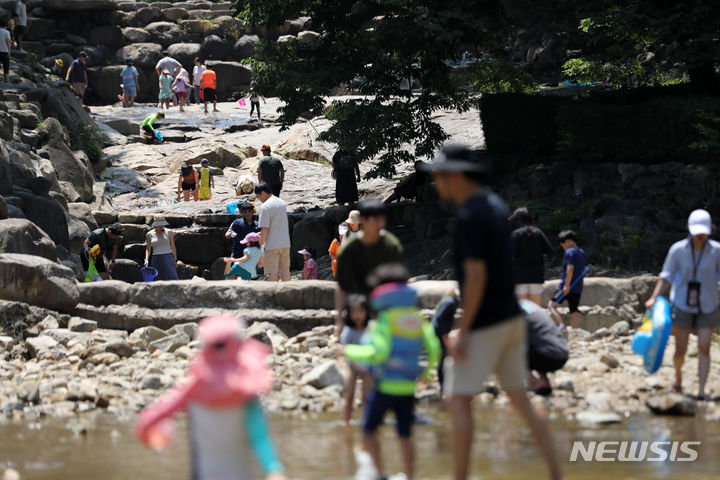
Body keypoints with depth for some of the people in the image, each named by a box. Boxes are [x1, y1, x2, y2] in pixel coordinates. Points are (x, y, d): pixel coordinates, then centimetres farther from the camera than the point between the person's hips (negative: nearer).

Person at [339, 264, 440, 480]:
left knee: (369, 430, 7)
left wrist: (350, 351, -6)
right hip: (408, 386, 5)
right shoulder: (417, 318, 5)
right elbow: (434, 349, 2)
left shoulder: (386, 318, -10)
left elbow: (378, 352, -18)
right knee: (405, 436, 11)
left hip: (386, 385, -5)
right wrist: (427, 369, 21)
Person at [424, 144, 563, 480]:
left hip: (484, 325, -9)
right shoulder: (495, 205, 11)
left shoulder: (469, 216, -18)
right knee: (520, 400, 11)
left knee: (459, 400, -3)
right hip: (512, 317, 9)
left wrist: (462, 332, -20)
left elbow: (476, 277, -22)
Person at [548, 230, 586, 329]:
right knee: (574, 311, 9)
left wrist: (566, 285, -21)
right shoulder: (581, 252, 16)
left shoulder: (569, 252, -10)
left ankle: (562, 327, -19)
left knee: (552, 305, -1)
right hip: (578, 288, 8)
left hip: (567, 288, -8)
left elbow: (570, 268, -19)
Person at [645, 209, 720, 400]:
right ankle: (678, 378, 32)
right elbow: (666, 276, -2)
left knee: (704, 349, -10)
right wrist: (654, 298, -12)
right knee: (680, 350, 2)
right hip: (683, 305, 0)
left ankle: (701, 391, -9)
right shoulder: (678, 249, -9)